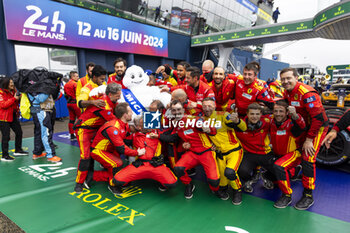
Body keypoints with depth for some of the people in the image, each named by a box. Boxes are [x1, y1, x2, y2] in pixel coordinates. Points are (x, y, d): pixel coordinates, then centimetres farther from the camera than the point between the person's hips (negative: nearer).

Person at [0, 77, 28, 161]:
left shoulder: (13, 91, 9)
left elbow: (16, 103, 20)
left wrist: (19, 98, -1)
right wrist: (14, 98, -25)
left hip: (13, 116, 8)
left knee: (19, 132, 14)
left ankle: (18, 150, 30)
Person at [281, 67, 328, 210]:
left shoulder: (307, 93, -26)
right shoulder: (287, 92, -1)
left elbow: (318, 118, -28)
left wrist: (309, 139, -24)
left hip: (318, 127, -8)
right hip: (302, 126, 8)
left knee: (308, 159, -12)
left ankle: (308, 196, -1)